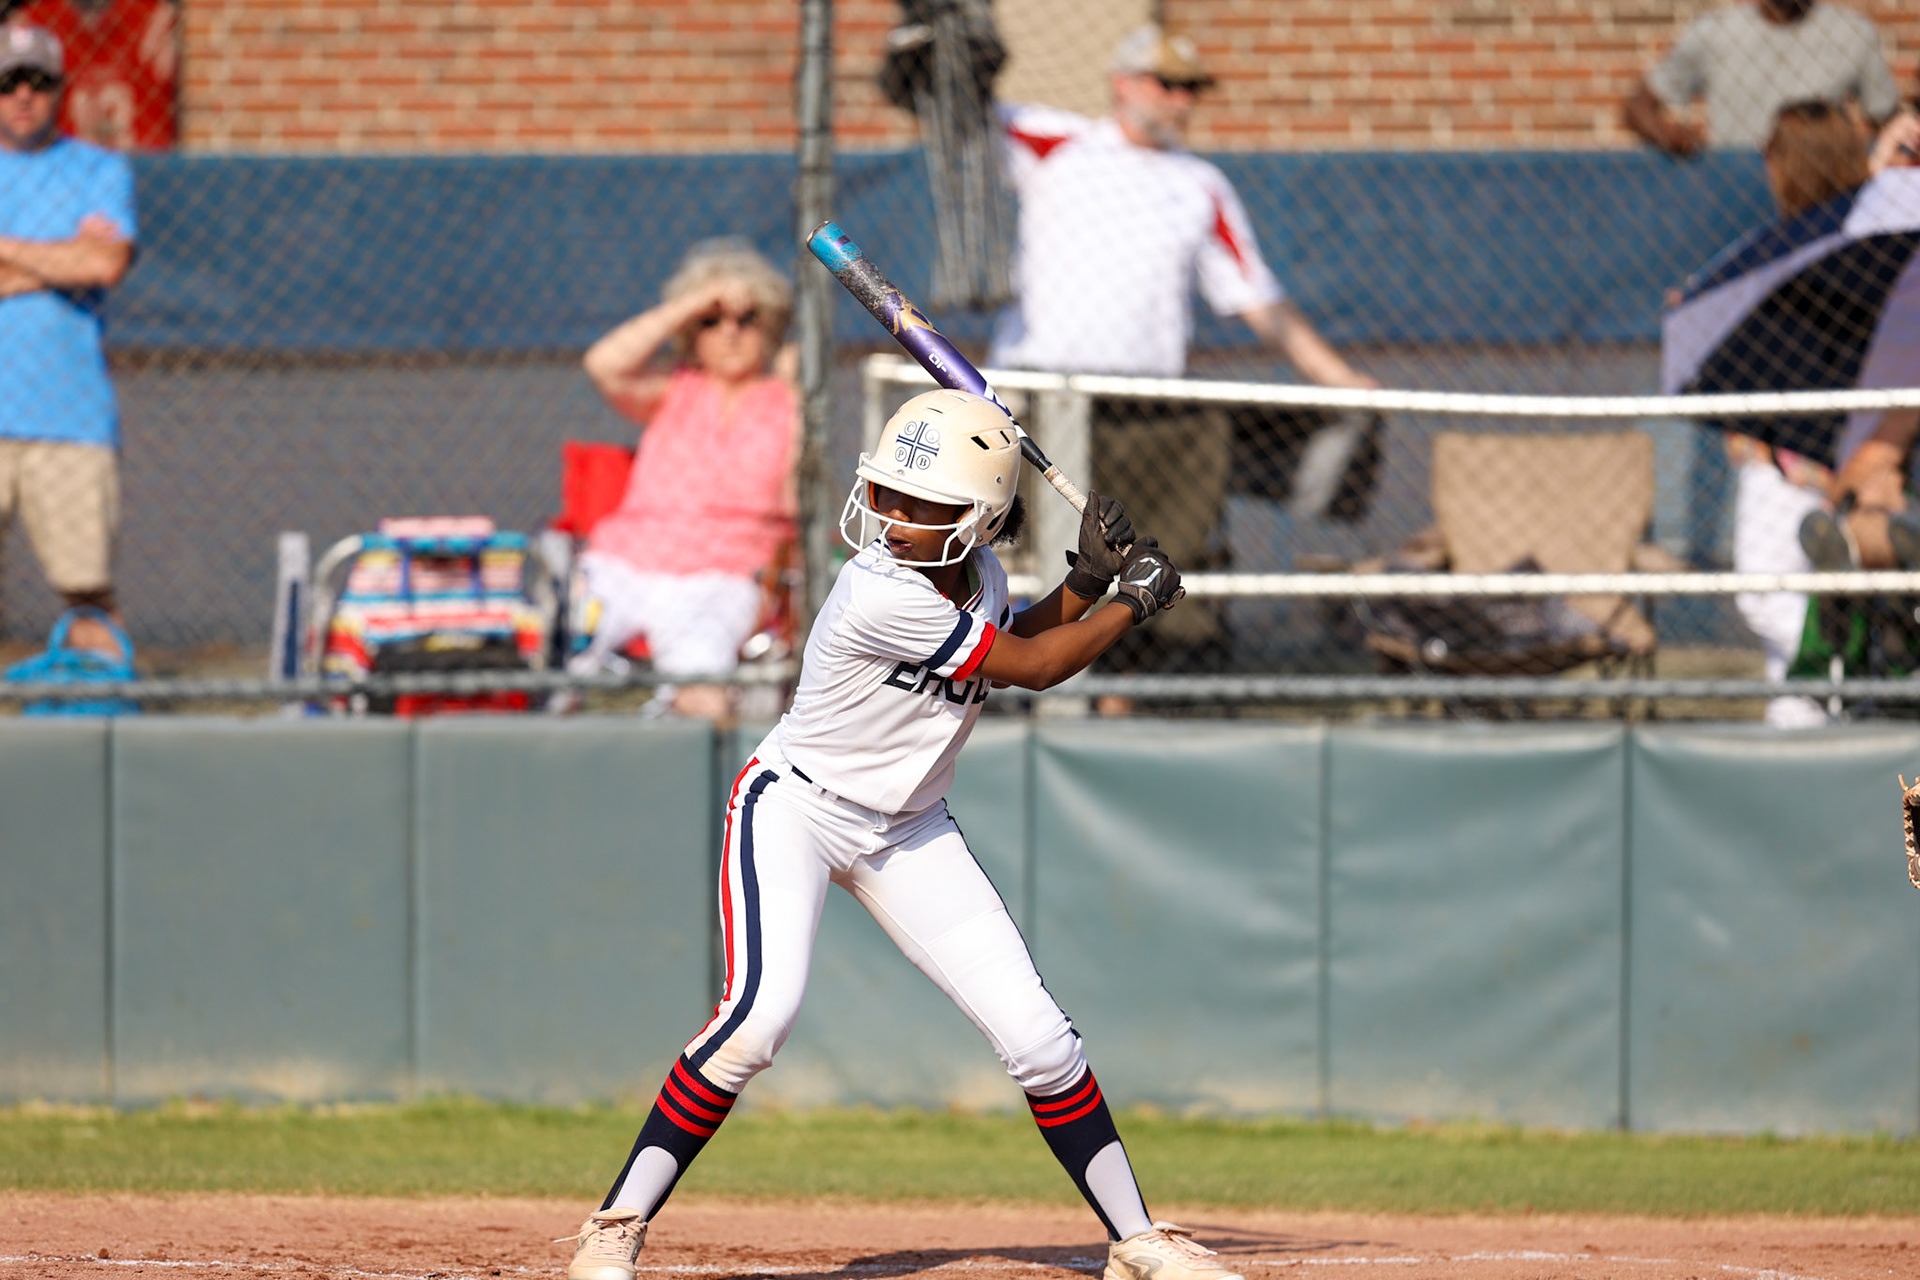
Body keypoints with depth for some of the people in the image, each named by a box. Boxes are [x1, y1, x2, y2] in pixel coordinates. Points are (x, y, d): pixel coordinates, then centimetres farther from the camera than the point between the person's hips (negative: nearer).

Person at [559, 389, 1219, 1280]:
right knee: (761, 1010, -27)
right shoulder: (880, 594, -28)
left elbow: (1005, 654, 18)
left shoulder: (977, 572, -4)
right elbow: (1031, 668, -18)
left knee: (1036, 1036, 1)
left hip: (908, 829, 7)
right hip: (798, 806, -7)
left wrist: (1087, 581, 3)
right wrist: (1135, 604, -4)